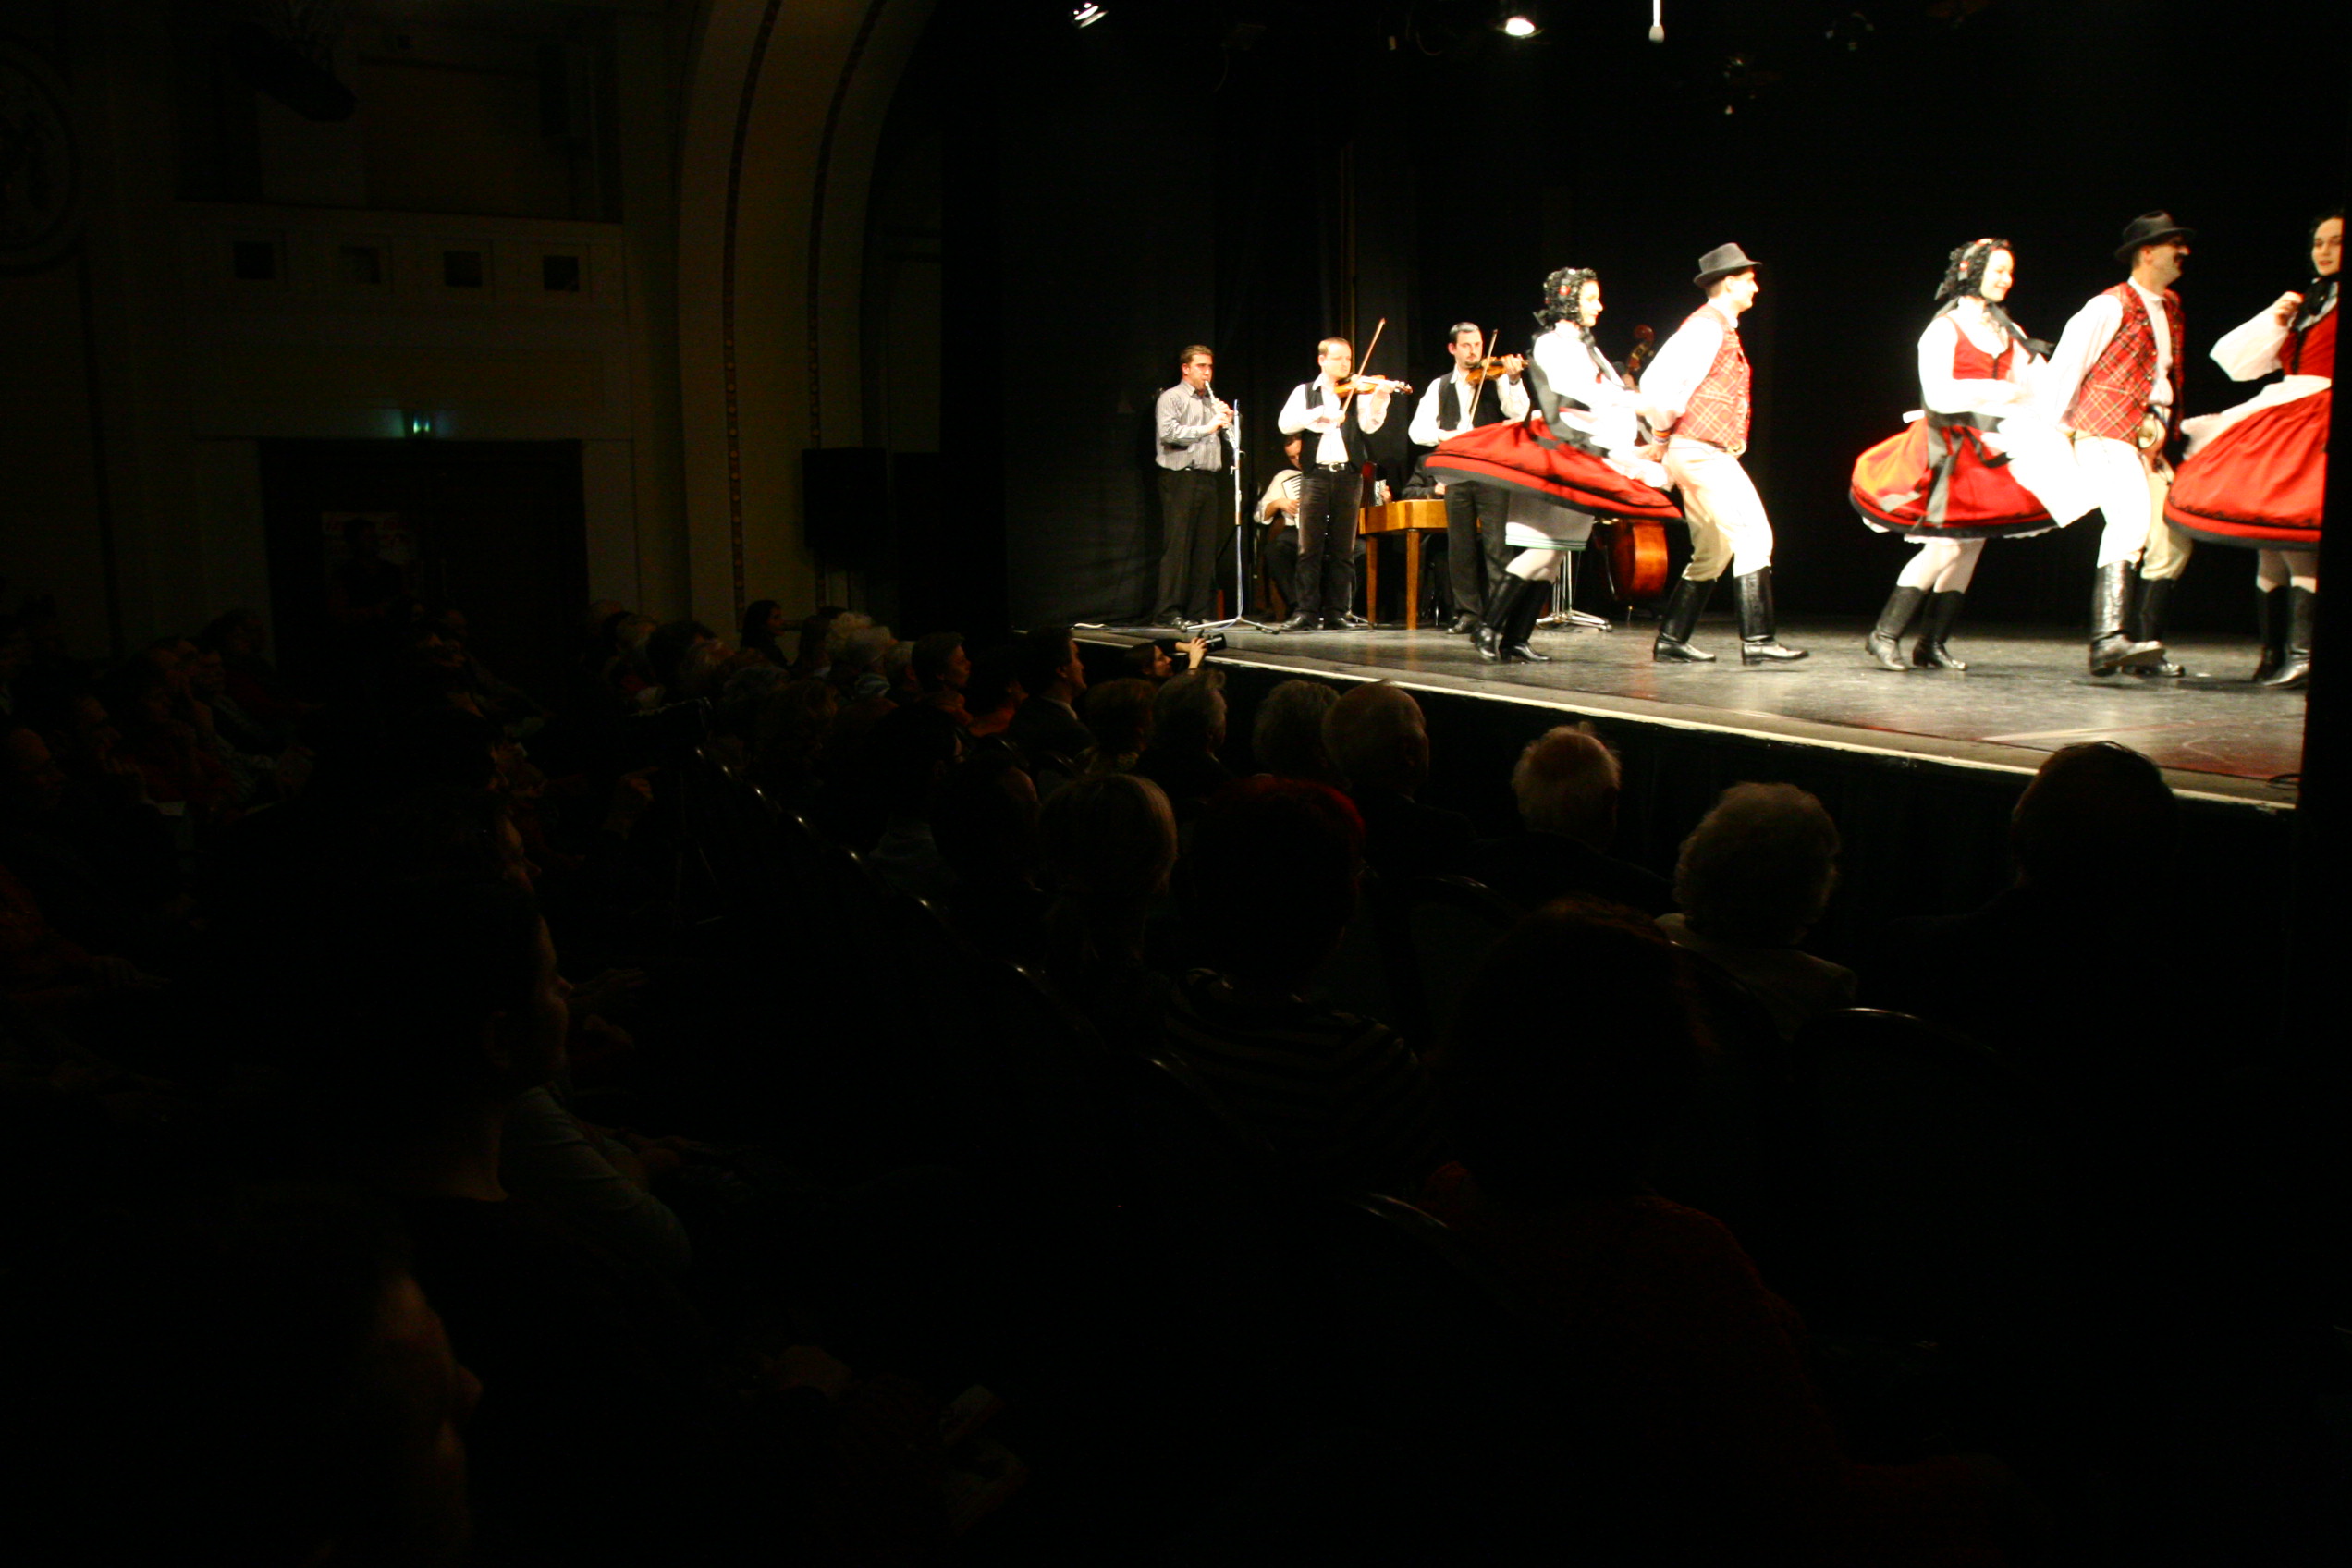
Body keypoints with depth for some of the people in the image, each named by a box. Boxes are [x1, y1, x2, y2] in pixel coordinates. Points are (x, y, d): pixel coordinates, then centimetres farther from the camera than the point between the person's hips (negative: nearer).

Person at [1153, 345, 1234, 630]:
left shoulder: (1211, 402, 23)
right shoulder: (1171, 398, 1)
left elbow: (1228, 439, 26)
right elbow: (1168, 432, -15)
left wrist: (1226, 422, 6)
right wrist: (1206, 428, -16)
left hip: (1209, 479, 7)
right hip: (1181, 478, -7)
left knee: (1206, 547, 4)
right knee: (1178, 545, -9)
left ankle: (1199, 611, 8)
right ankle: (1171, 611, -8)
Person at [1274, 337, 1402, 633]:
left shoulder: (1359, 391, 10)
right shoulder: (1305, 392, 10)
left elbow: (1369, 424, -6)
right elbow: (1286, 423, -6)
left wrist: (1380, 396, -21)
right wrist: (1320, 412, -17)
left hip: (1348, 475, 1)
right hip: (1315, 474, -1)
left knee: (1343, 549, 4)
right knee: (1309, 548, -3)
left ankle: (1338, 611, 9)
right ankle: (1305, 612, -1)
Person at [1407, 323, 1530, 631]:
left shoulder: (1495, 378, 6)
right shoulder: (1440, 388, 15)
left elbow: (1518, 412, -11)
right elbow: (1417, 430, 6)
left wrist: (1514, 379, -26)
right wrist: (1443, 435, -12)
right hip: (1456, 474, 3)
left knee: (1497, 544, -9)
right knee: (1460, 547, 5)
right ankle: (1468, 612, 12)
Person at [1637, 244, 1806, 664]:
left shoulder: (1723, 330, 20)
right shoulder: (1705, 327, -11)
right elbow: (1656, 385, -21)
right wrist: (1667, 429, -8)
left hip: (1709, 453, 11)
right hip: (1701, 452, -11)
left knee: (1713, 552, 12)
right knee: (1752, 535, -13)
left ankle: (1672, 640, 14)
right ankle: (1756, 640, -14)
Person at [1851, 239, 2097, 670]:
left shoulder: (2008, 333, 15)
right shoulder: (1945, 327, -4)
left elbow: (2036, 384, 9)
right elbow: (1939, 394, -15)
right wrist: (1998, 392, -14)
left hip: (1992, 448, 7)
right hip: (1951, 449, -7)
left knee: (1972, 545, 3)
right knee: (1945, 546, -14)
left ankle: (1932, 644, 7)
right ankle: (1885, 636, -7)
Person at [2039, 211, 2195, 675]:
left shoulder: (2172, 308, 20)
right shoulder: (2110, 307, -5)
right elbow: (2063, 367, -6)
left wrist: (2164, 431, 23)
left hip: (2149, 441, 9)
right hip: (2104, 433, -9)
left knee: (2174, 539, 4)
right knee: (2132, 518, -28)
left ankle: (2142, 644, 11)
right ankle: (2108, 637, -37)